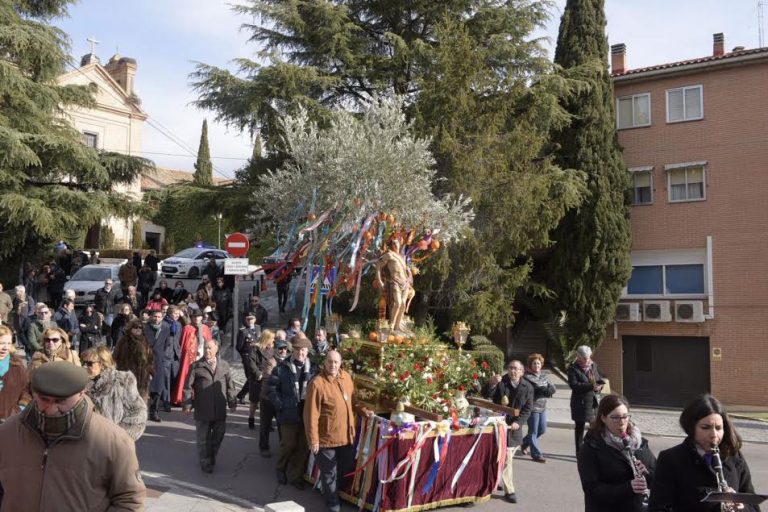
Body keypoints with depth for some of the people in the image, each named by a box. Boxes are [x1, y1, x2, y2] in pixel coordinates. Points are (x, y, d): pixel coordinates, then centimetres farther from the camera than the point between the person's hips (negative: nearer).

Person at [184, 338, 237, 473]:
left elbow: (230, 385, 10)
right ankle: (206, 462, 22)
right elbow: (188, 386, -1)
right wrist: (188, 403, -7)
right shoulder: (196, 366, -2)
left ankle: (212, 456, 36)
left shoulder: (224, 365, 5)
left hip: (220, 410, 3)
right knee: (204, 438, 7)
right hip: (202, 410, -2)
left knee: (219, 435, 14)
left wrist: (232, 402, 9)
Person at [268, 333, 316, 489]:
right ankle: (281, 469, 32)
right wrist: (280, 405, -6)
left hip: (308, 414, 2)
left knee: (304, 446, 7)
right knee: (289, 444, 5)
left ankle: (295, 475, 24)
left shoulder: (313, 368, 1)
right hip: (289, 413, -2)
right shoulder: (283, 367, -3)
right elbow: (272, 387, 1)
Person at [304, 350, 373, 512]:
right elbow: (311, 415, -19)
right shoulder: (317, 383, -22)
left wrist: (363, 410, 2)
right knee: (329, 473, 12)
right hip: (327, 437, -6)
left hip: (347, 435, 6)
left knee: (347, 469, 23)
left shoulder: (346, 377, 0)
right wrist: (313, 440, -17)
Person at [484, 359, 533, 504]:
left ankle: (503, 481, 38)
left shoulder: (527, 387, 0)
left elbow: (528, 408, -2)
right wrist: (492, 384, -36)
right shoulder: (500, 382, -6)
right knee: (506, 458, -5)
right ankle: (509, 491, 2)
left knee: (509, 457, 17)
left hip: (515, 426, 3)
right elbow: (487, 395, -18)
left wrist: (518, 422, -15)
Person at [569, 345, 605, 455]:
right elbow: (573, 384, -17)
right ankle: (579, 452, 16)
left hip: (594, 401, 5)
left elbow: (600, 379, 19)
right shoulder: (573, 368, -7)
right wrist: (590, 386, -24)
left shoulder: (594, 365, 11)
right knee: (580, 427, 6)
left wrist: (599, 385, -5)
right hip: (580, 402, -4)